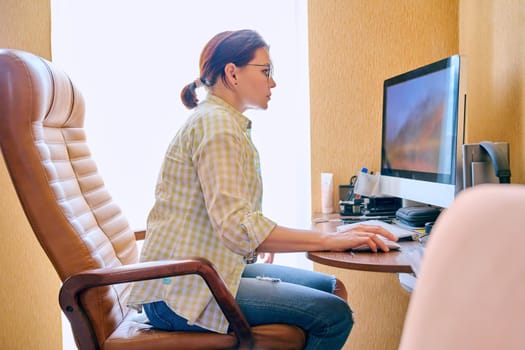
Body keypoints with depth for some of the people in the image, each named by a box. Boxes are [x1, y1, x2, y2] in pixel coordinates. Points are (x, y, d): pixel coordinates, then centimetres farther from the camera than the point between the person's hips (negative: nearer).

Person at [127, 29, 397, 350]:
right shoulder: (216, 123, -15)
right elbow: (239, 228, -27)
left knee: (332, 287, 10)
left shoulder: (225, 121, 16)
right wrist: (330, 240, -23)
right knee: (334, 315, -16)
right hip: (182, 291, -10)